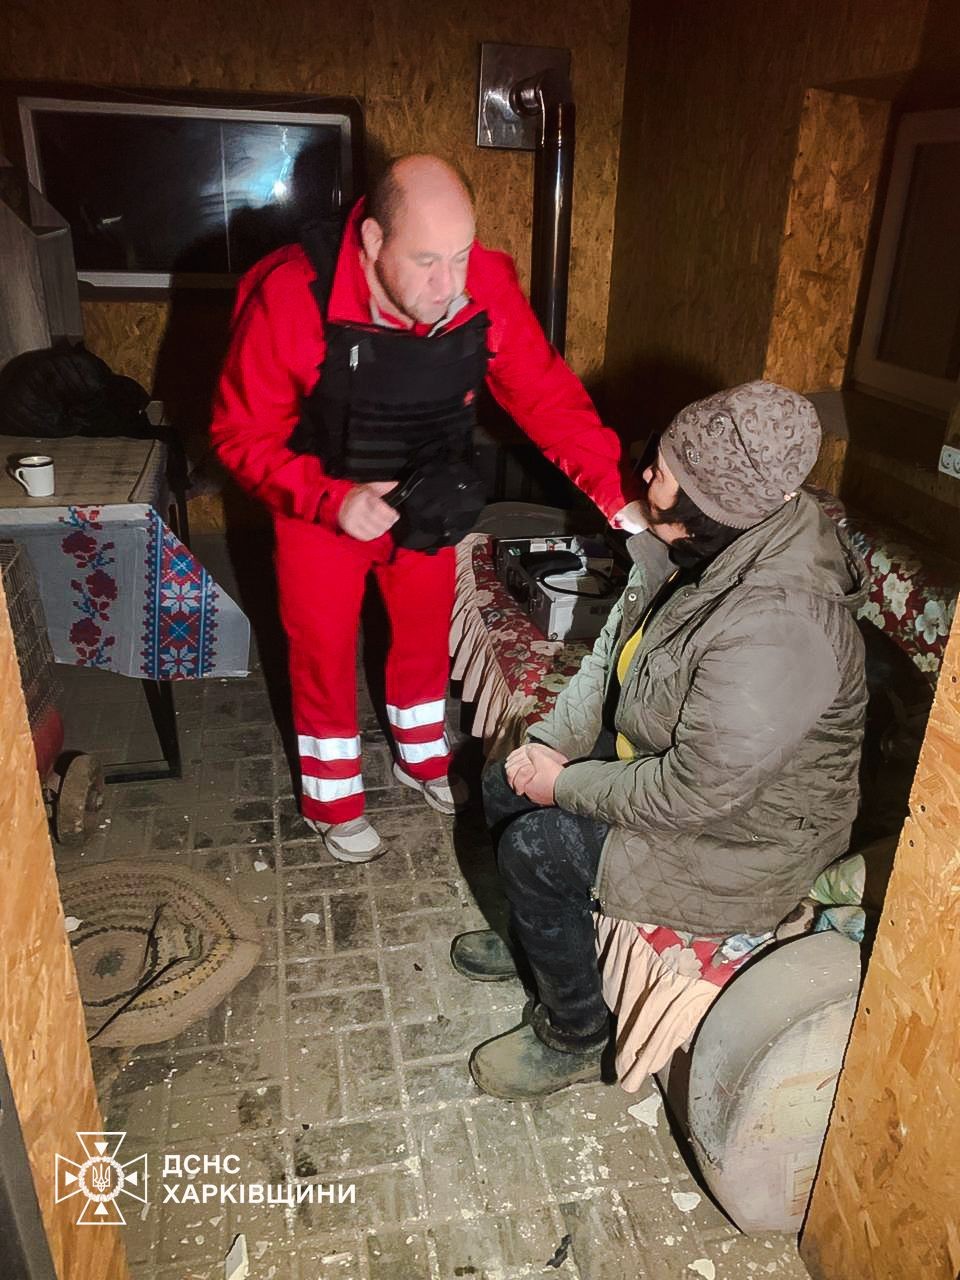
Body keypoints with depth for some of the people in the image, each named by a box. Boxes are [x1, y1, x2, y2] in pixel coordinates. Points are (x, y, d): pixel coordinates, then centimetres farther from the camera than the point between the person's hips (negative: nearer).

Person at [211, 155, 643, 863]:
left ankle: (423, 757, 49)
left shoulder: (489, 288, -21)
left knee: (427, 632, 20)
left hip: (429, 501, 3)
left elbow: (549, 395, -15)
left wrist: (614, 493, -26)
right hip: (323, 505, -3)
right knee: (325, 649, 13)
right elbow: (243, 433, -22)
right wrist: (334, 501, -36)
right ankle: (332, 798, 37)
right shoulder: (292, 298, -30)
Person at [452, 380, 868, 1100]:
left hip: (741, 834, -9)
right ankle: (533, 940, 34)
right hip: (664, 762, 9)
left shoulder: (773, 632, -37)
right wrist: (553, 743, -8)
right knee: (507, 784, 7)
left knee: (533, 848, -16)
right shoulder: (710, 550, -8)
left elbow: (694, 792, -31)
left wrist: (566, 784, -18)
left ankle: (576, 1037, 10)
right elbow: (614, 649, 3)